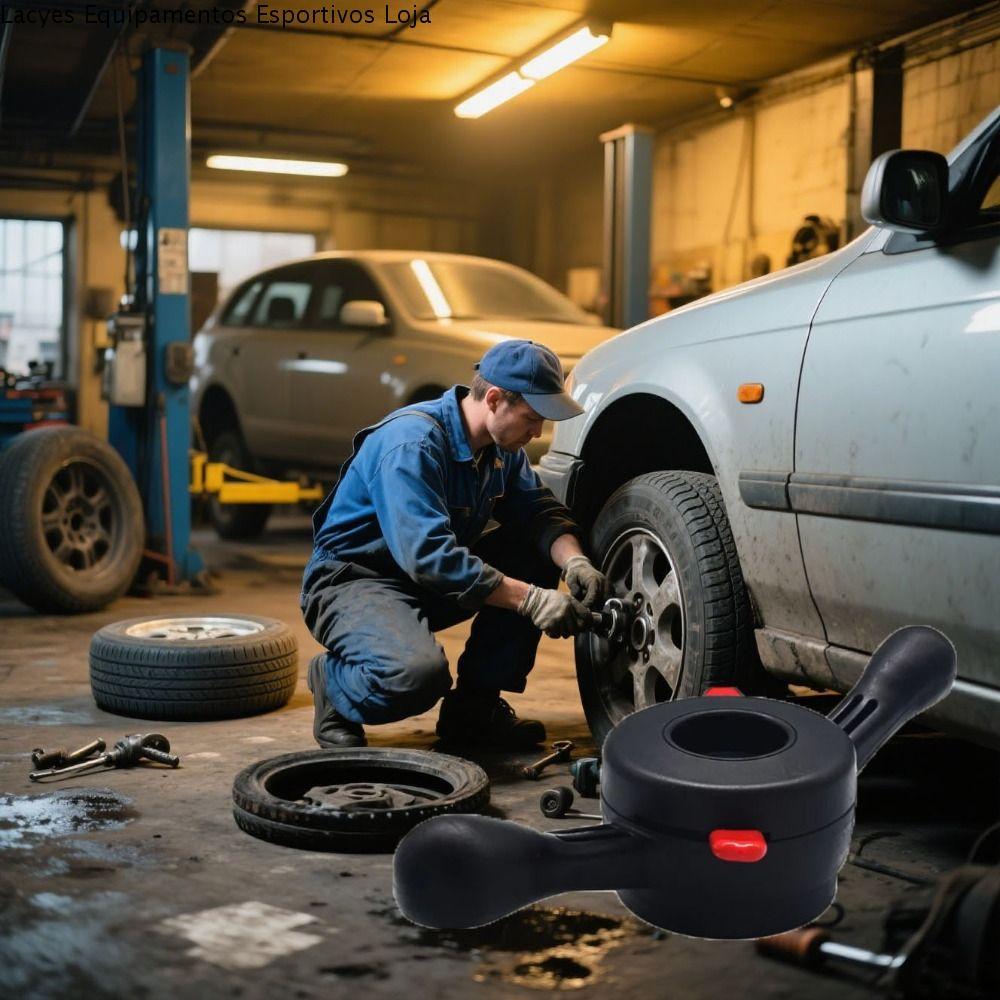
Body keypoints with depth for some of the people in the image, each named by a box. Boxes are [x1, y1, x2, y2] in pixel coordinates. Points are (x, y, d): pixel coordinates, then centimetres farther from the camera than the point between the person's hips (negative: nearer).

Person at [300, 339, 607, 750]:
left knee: (539, 551, -5)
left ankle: (475, 706, 1)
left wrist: (574, 561, -23)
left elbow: (541, 511, 0)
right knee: (418, 672, -38)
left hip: (434, 580, 9)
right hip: (353, 580, -9)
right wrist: (530, 600, -36)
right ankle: (334, 685, -1)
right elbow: (428, 555, -35)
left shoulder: (502, 446, 1)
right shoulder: (411, 443, -27)